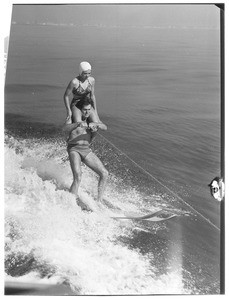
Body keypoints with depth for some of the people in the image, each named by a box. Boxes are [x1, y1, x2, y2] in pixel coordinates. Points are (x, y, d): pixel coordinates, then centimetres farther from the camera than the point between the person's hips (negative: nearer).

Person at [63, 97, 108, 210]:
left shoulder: (92, 119, 10)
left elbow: (105, 128, -7)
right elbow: (65, 129, -25)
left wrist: (96, 124, -28)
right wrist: (78, 123, -42)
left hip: (87, 150, 6)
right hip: (74, 149, -5)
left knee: (104, 174, -2)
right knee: (78, 177, -26)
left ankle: (99, 201, 8)